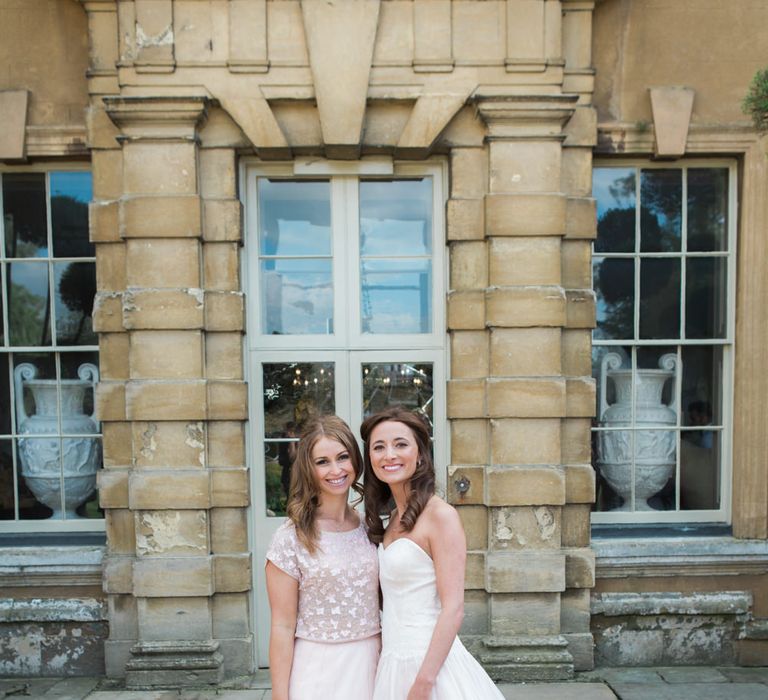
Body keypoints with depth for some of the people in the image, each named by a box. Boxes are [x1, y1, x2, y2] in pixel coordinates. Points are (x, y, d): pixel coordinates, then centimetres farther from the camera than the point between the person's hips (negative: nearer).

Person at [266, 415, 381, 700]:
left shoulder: (370, 527, -1)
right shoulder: (292, 537, -14)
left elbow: (382, 601, 8)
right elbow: (283, 627, -11)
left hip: (372, 664, 4)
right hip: (318, 669, -3)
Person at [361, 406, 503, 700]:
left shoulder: (440, 514, -16)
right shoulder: (395, 517, 6)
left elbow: (453, 609, -19)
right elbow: (398, 606, 10)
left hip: (428, 662, -7)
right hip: (394, 662, 7)